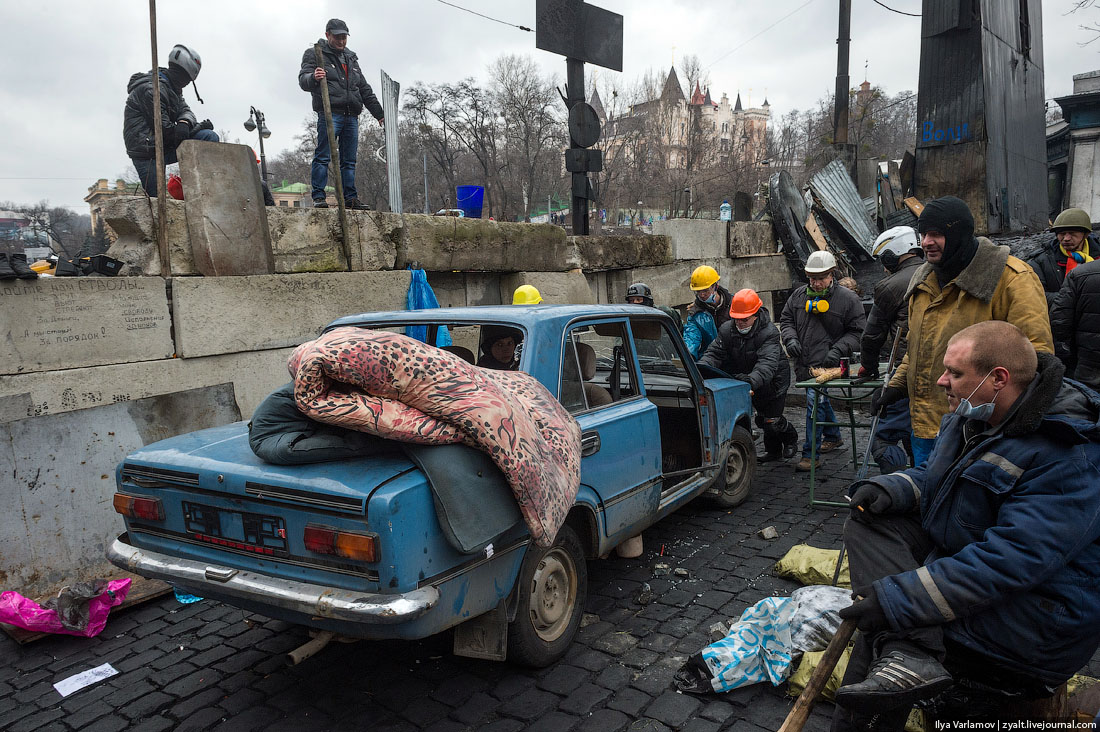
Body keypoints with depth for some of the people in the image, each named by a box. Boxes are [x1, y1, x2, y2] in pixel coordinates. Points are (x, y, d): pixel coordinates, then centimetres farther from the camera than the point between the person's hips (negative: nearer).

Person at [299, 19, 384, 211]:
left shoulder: (351, 59, 27)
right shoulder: (315, 54, 9)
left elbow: (365, 90, 31)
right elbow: (303, 81, -3)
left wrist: (379, 114, 27)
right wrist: (313, 77, -27)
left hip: (351, 116, 6)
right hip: (329, 114, -6)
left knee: (349, 160, 5)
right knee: (323, 157, -11)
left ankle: (350, 198, 8)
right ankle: (318, 197, -10)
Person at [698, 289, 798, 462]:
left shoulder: (769, 333, -29)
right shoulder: (726, 330, -12)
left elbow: (767, 363, -43)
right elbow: (714, 353, -19)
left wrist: (752, 380, -61)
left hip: (773, 381, -5)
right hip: (743, 378, 5)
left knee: (771, 420, -1)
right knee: (762, 418, 16)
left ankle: (790, 439, 31)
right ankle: (773, 450, 38)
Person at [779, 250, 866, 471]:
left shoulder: (848, 299, -3)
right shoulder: (799, 295, 9)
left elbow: (856, 332, -1)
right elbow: (786, 319, 17)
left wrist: (838, 350, -16)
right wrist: (791, 339, -3)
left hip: (826, 363, -6)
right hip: (803, 362, 6)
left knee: (815, 401, -16)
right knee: (821, 400, 21)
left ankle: (811, 454, -10)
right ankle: (833, 436, 43)